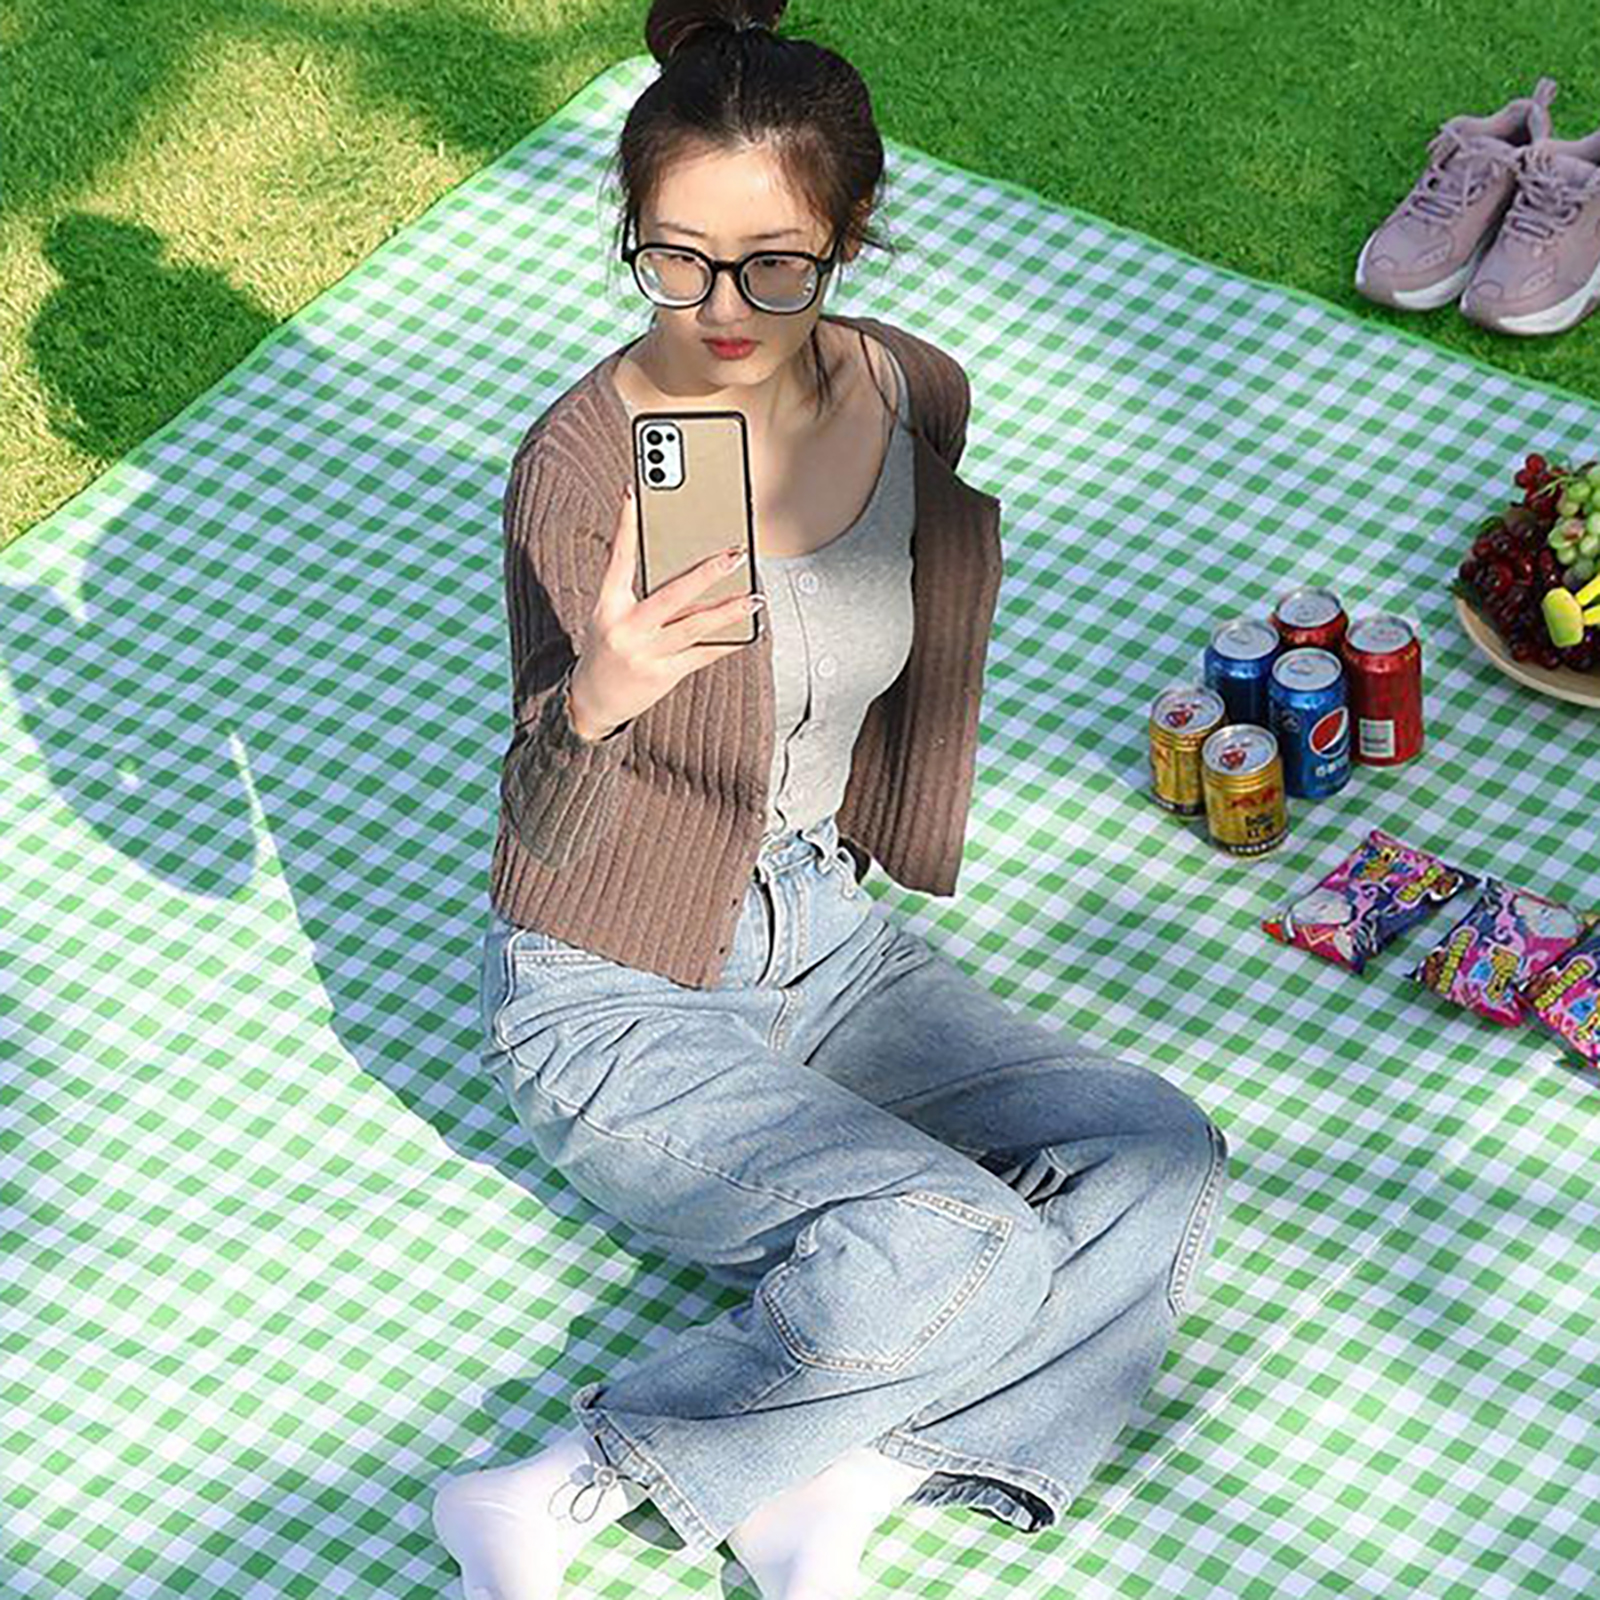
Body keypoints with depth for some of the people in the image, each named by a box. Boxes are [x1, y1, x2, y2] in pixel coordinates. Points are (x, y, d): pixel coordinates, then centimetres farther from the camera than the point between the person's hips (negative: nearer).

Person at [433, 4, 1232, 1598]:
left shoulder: (915, 395, -5)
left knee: (1159, 1160, -13)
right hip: (619, 1002, -6)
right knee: (936, 1248, -28)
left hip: (826, 931, 6)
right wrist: (594, 703, -40)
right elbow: (546, 839, -22)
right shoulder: (585, 459, -21)